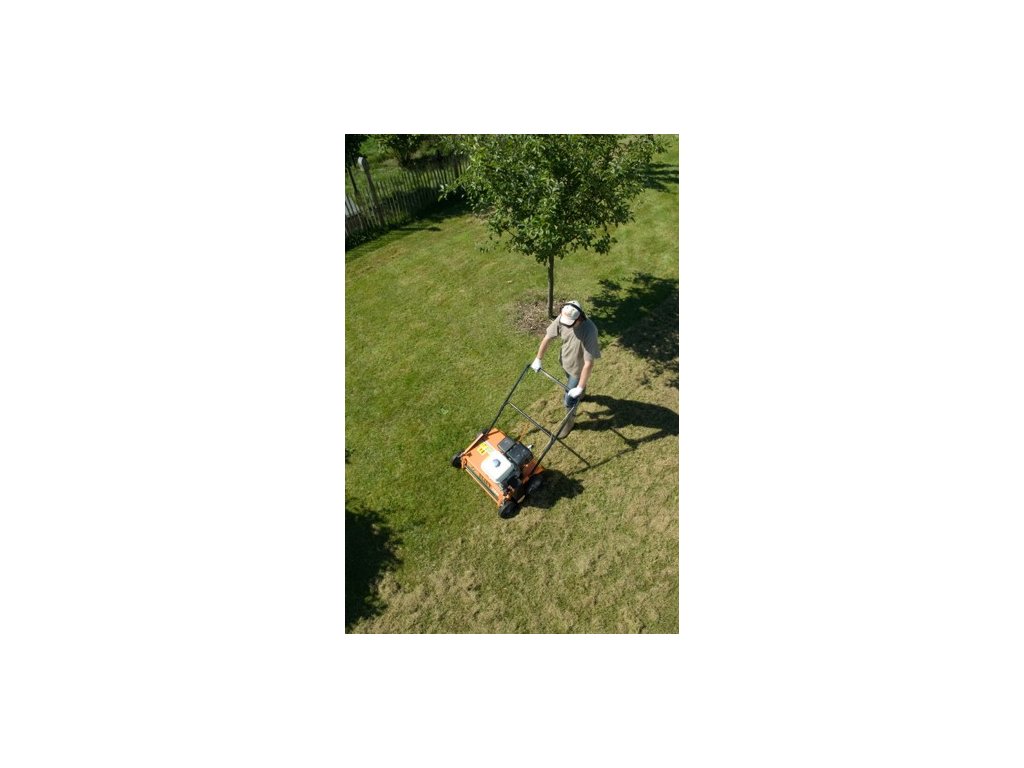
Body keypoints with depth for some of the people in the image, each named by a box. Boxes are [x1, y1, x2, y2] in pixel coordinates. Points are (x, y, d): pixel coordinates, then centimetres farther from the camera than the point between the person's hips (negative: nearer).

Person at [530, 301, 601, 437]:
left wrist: (579, 388, -31)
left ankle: (570, 420, 37)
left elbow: (589, 363, -36)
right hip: (565, 362, 5)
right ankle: (580, 393, 67)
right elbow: (547, 338, -10)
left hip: (578, 368, -5)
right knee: (573, 383, 34)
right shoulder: (562, 318, -24)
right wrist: (538, 359, -3)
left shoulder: (589, 331, -40)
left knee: (570, 398, 8)